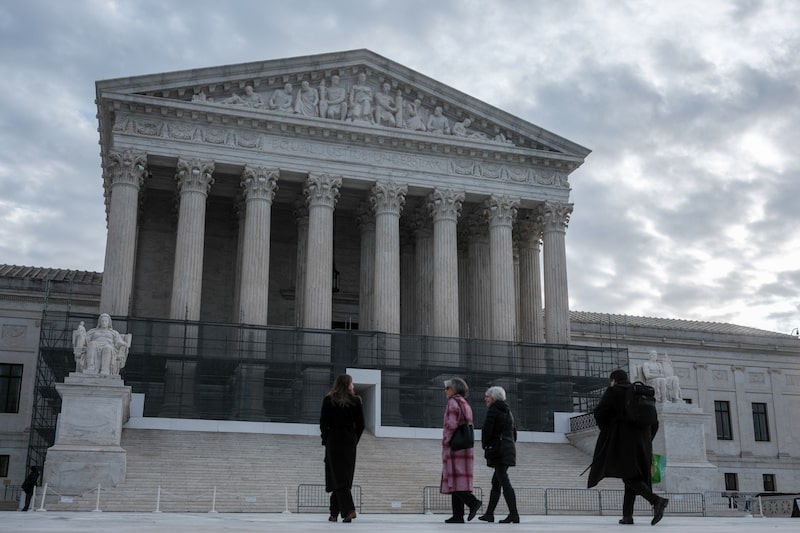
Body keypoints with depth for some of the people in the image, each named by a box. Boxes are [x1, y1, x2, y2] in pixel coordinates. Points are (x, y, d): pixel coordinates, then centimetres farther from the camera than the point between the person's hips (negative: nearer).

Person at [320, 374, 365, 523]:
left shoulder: (329, 400, -2)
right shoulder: (355, 401, 1)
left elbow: (323, 422, -4)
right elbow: (360, 424, 1)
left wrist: (325, 440, 7)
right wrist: (354, 440, 11)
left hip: (334, 440, -2)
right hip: (350, 442, 2)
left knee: (337, 476, -4)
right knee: (345, 476, 10)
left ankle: (349, 510, -18)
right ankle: (334, 513, 13)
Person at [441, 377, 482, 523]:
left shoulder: (453, 402, -8)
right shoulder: (466, 404, 18)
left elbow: (451, 424, -18)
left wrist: (446, 440, -8)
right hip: (465, 446, 8)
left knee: (454, 479, -9)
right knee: (458, 480, 6)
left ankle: (473, 502, -24)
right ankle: (458, 515, 3)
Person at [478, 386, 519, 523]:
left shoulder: (493, 410, -9)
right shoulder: (508, 411, 17)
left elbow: (487, 430, -15)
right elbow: (514, 431, 21)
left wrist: (485, 445, 0)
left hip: (497, 450, -9)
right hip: (509, 449, 9)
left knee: (504, 482, -10)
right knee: (496, 482, 14)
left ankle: (514, 514, -14)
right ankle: (489, 513, 20)